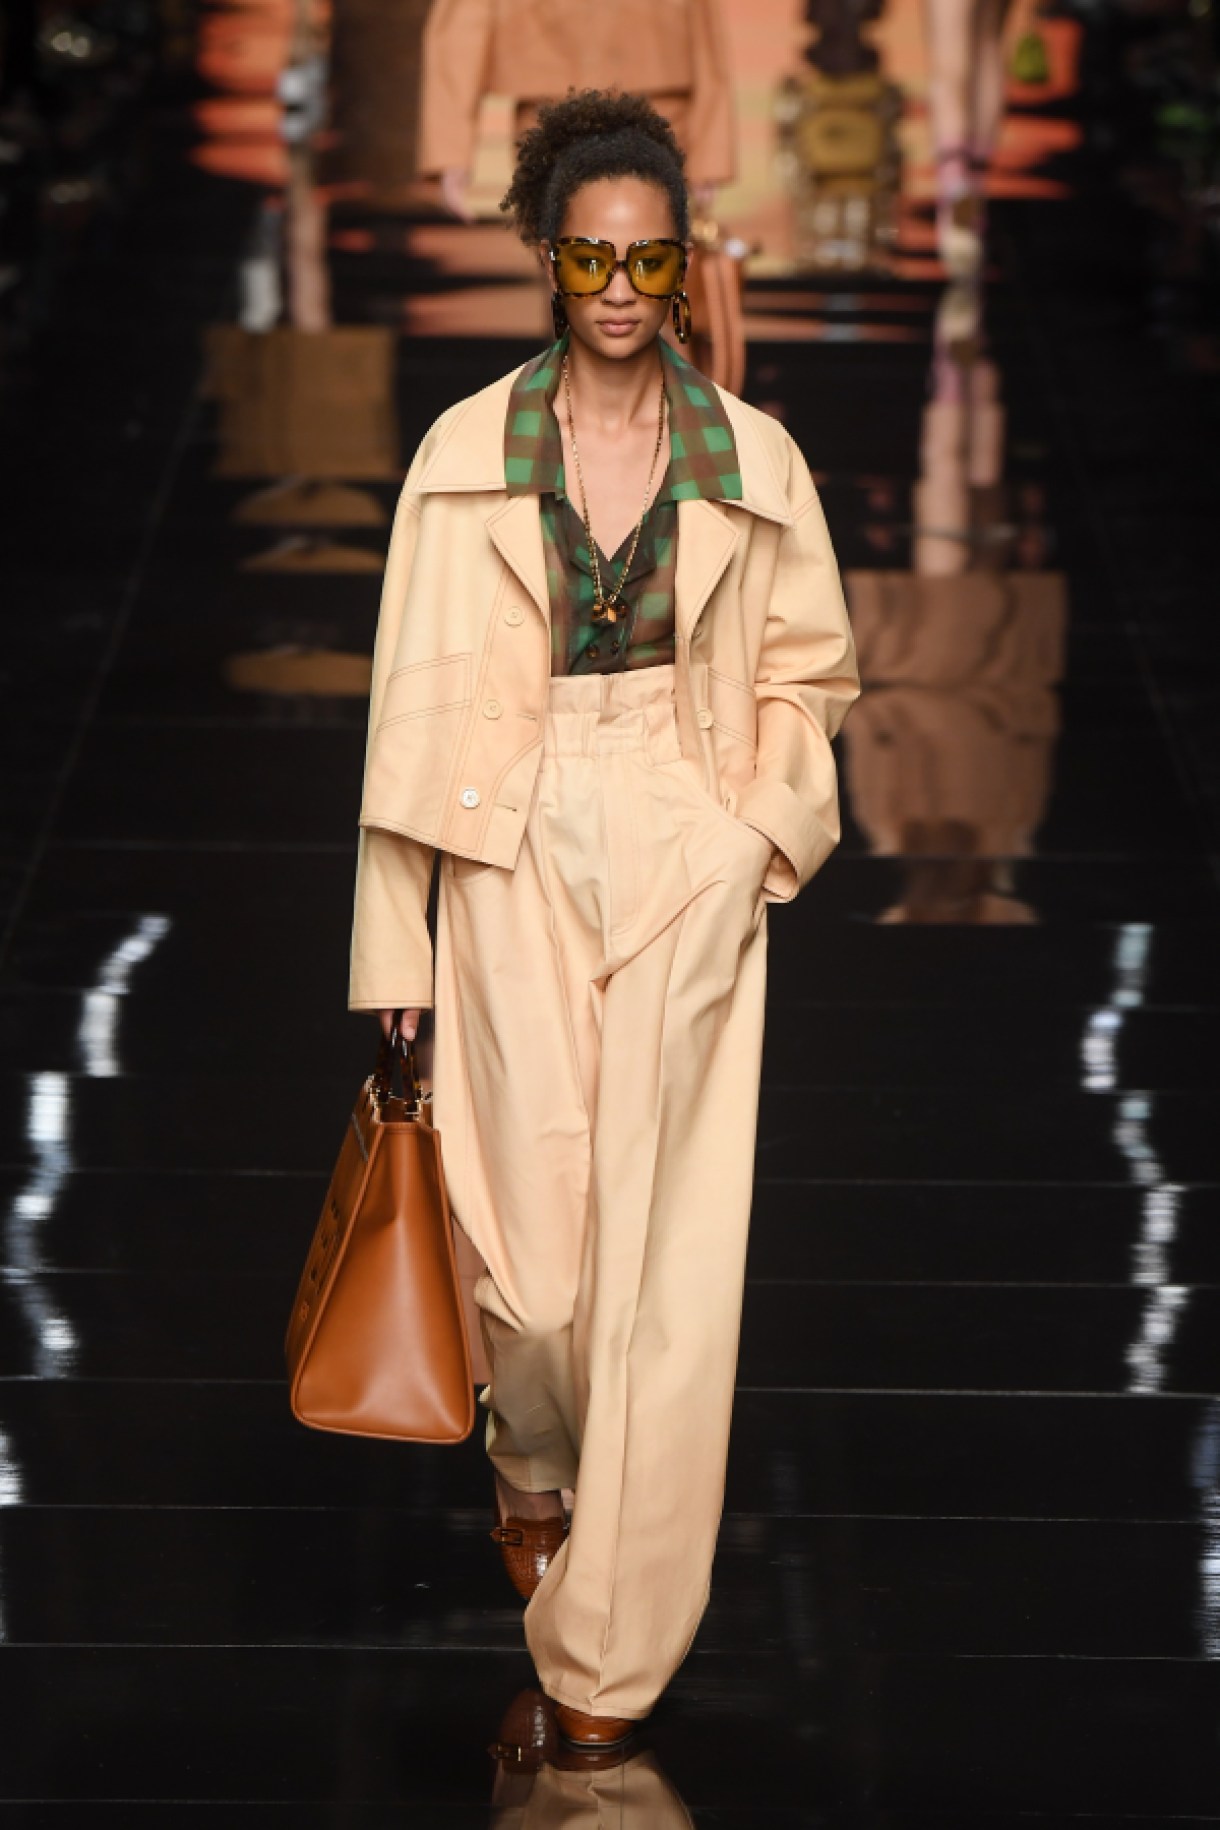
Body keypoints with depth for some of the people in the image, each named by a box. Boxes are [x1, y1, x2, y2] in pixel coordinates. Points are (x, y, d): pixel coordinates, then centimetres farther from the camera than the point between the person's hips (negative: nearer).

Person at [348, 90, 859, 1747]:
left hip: (689, 867, 1)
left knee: (667, 1245, -2)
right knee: (530, 1235, -2)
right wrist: (397, 940, -2)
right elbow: (419, 694, 0)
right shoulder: (468, 452, 0)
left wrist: (765, 832, -5)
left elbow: (805, 674, 11)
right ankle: (534, 1473, 34)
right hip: (518, 855, 0)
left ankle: (610, 1640, 6)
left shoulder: (753, 460, 3)